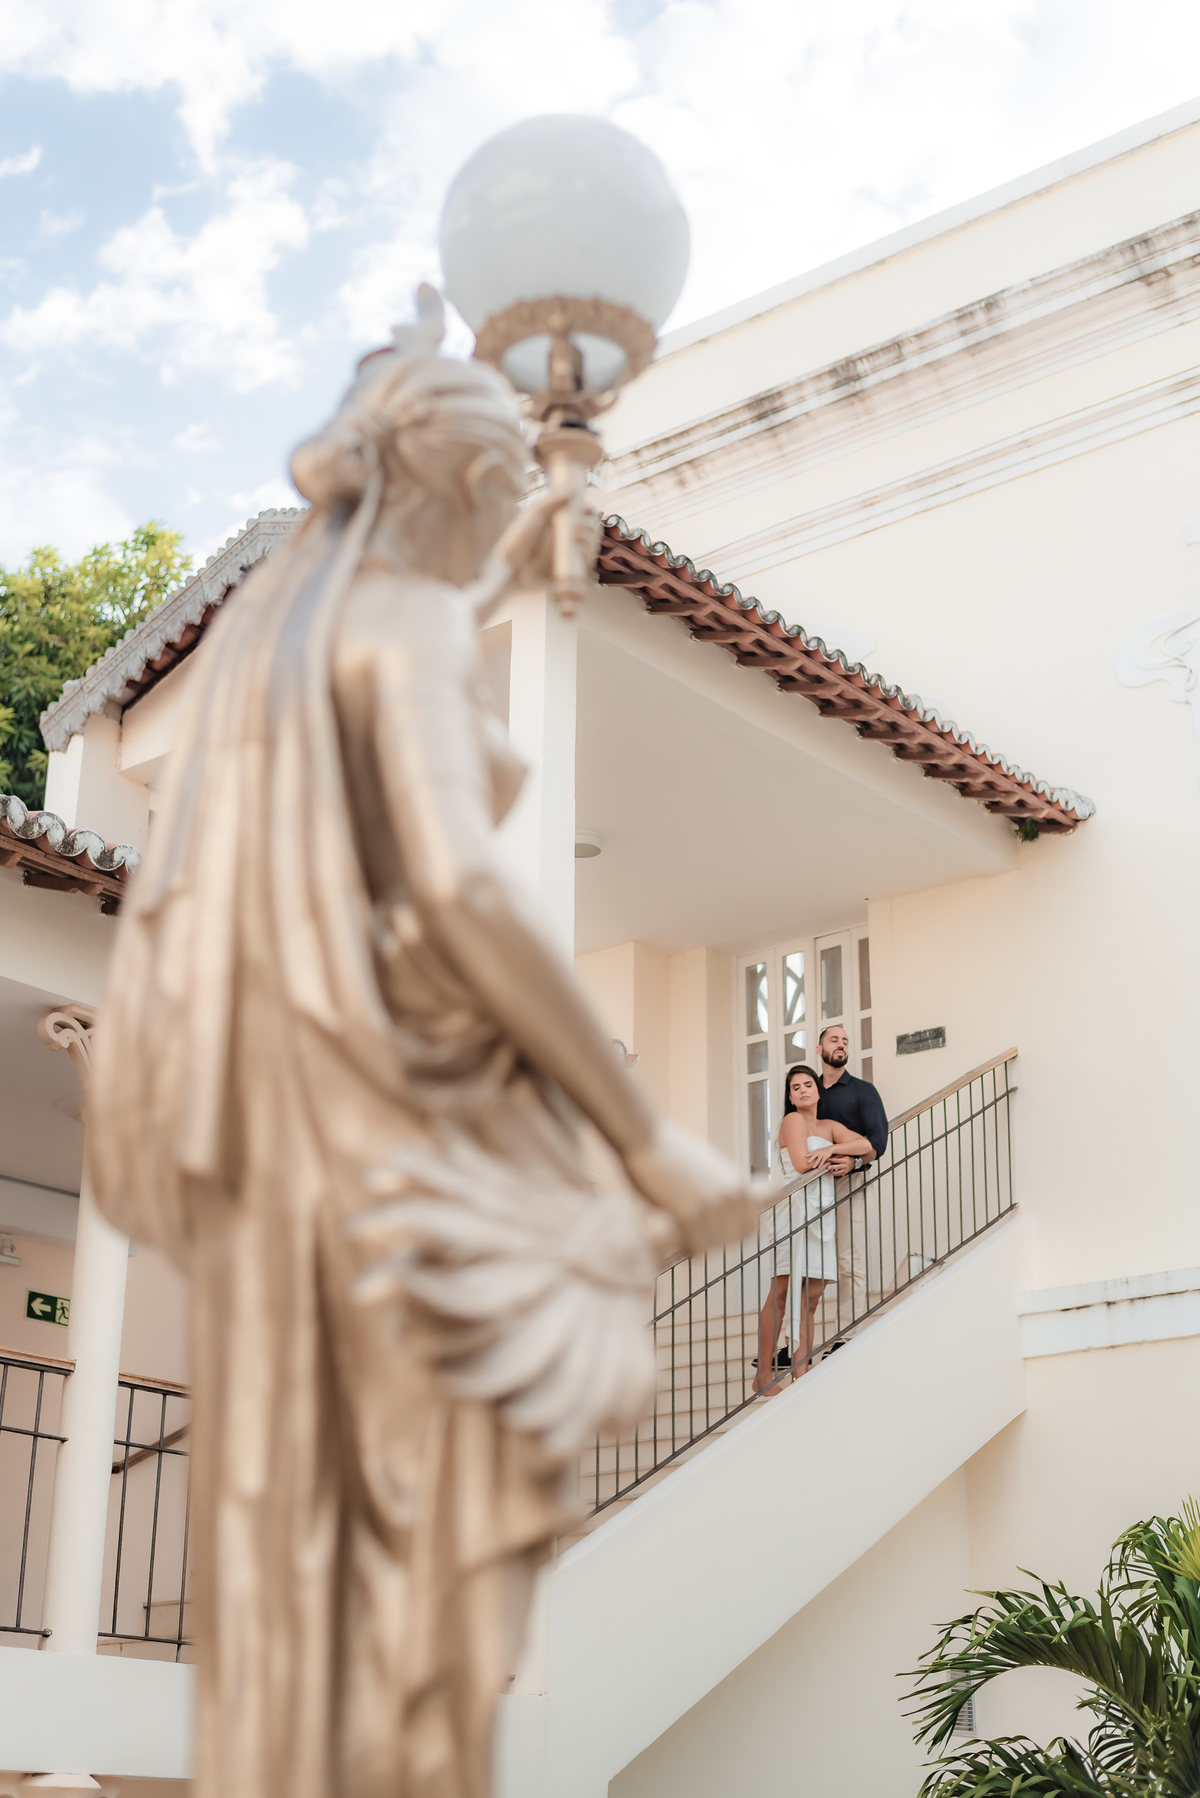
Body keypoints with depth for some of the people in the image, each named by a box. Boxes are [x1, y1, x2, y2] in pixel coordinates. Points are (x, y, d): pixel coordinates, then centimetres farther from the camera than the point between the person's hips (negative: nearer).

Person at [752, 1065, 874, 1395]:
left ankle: (800, 1373, -1)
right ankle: (764, 1375, -11)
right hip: (795, 1207, -7)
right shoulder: (793, 1120, 4)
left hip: (823, 1215, 7)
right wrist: (839, 1158, 6)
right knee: (780, 1292, -11)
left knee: (811, 1297, 1)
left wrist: (831, 1149, -7)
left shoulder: (830, 1128, 23)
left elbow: (866, 1144, 9)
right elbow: (801, 1163, -9)